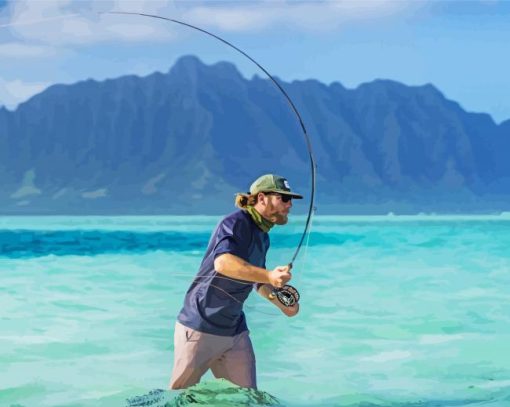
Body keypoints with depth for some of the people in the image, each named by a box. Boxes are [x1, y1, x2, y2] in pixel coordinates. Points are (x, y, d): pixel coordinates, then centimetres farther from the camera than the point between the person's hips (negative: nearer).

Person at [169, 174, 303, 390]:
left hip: (235, 331, 8)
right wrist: (268, 276, -45)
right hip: (200, 329, -8)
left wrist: (281, 302, 9)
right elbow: (222, 262, -35)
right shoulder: (236, 223, -15)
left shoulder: (263, 237, 11)